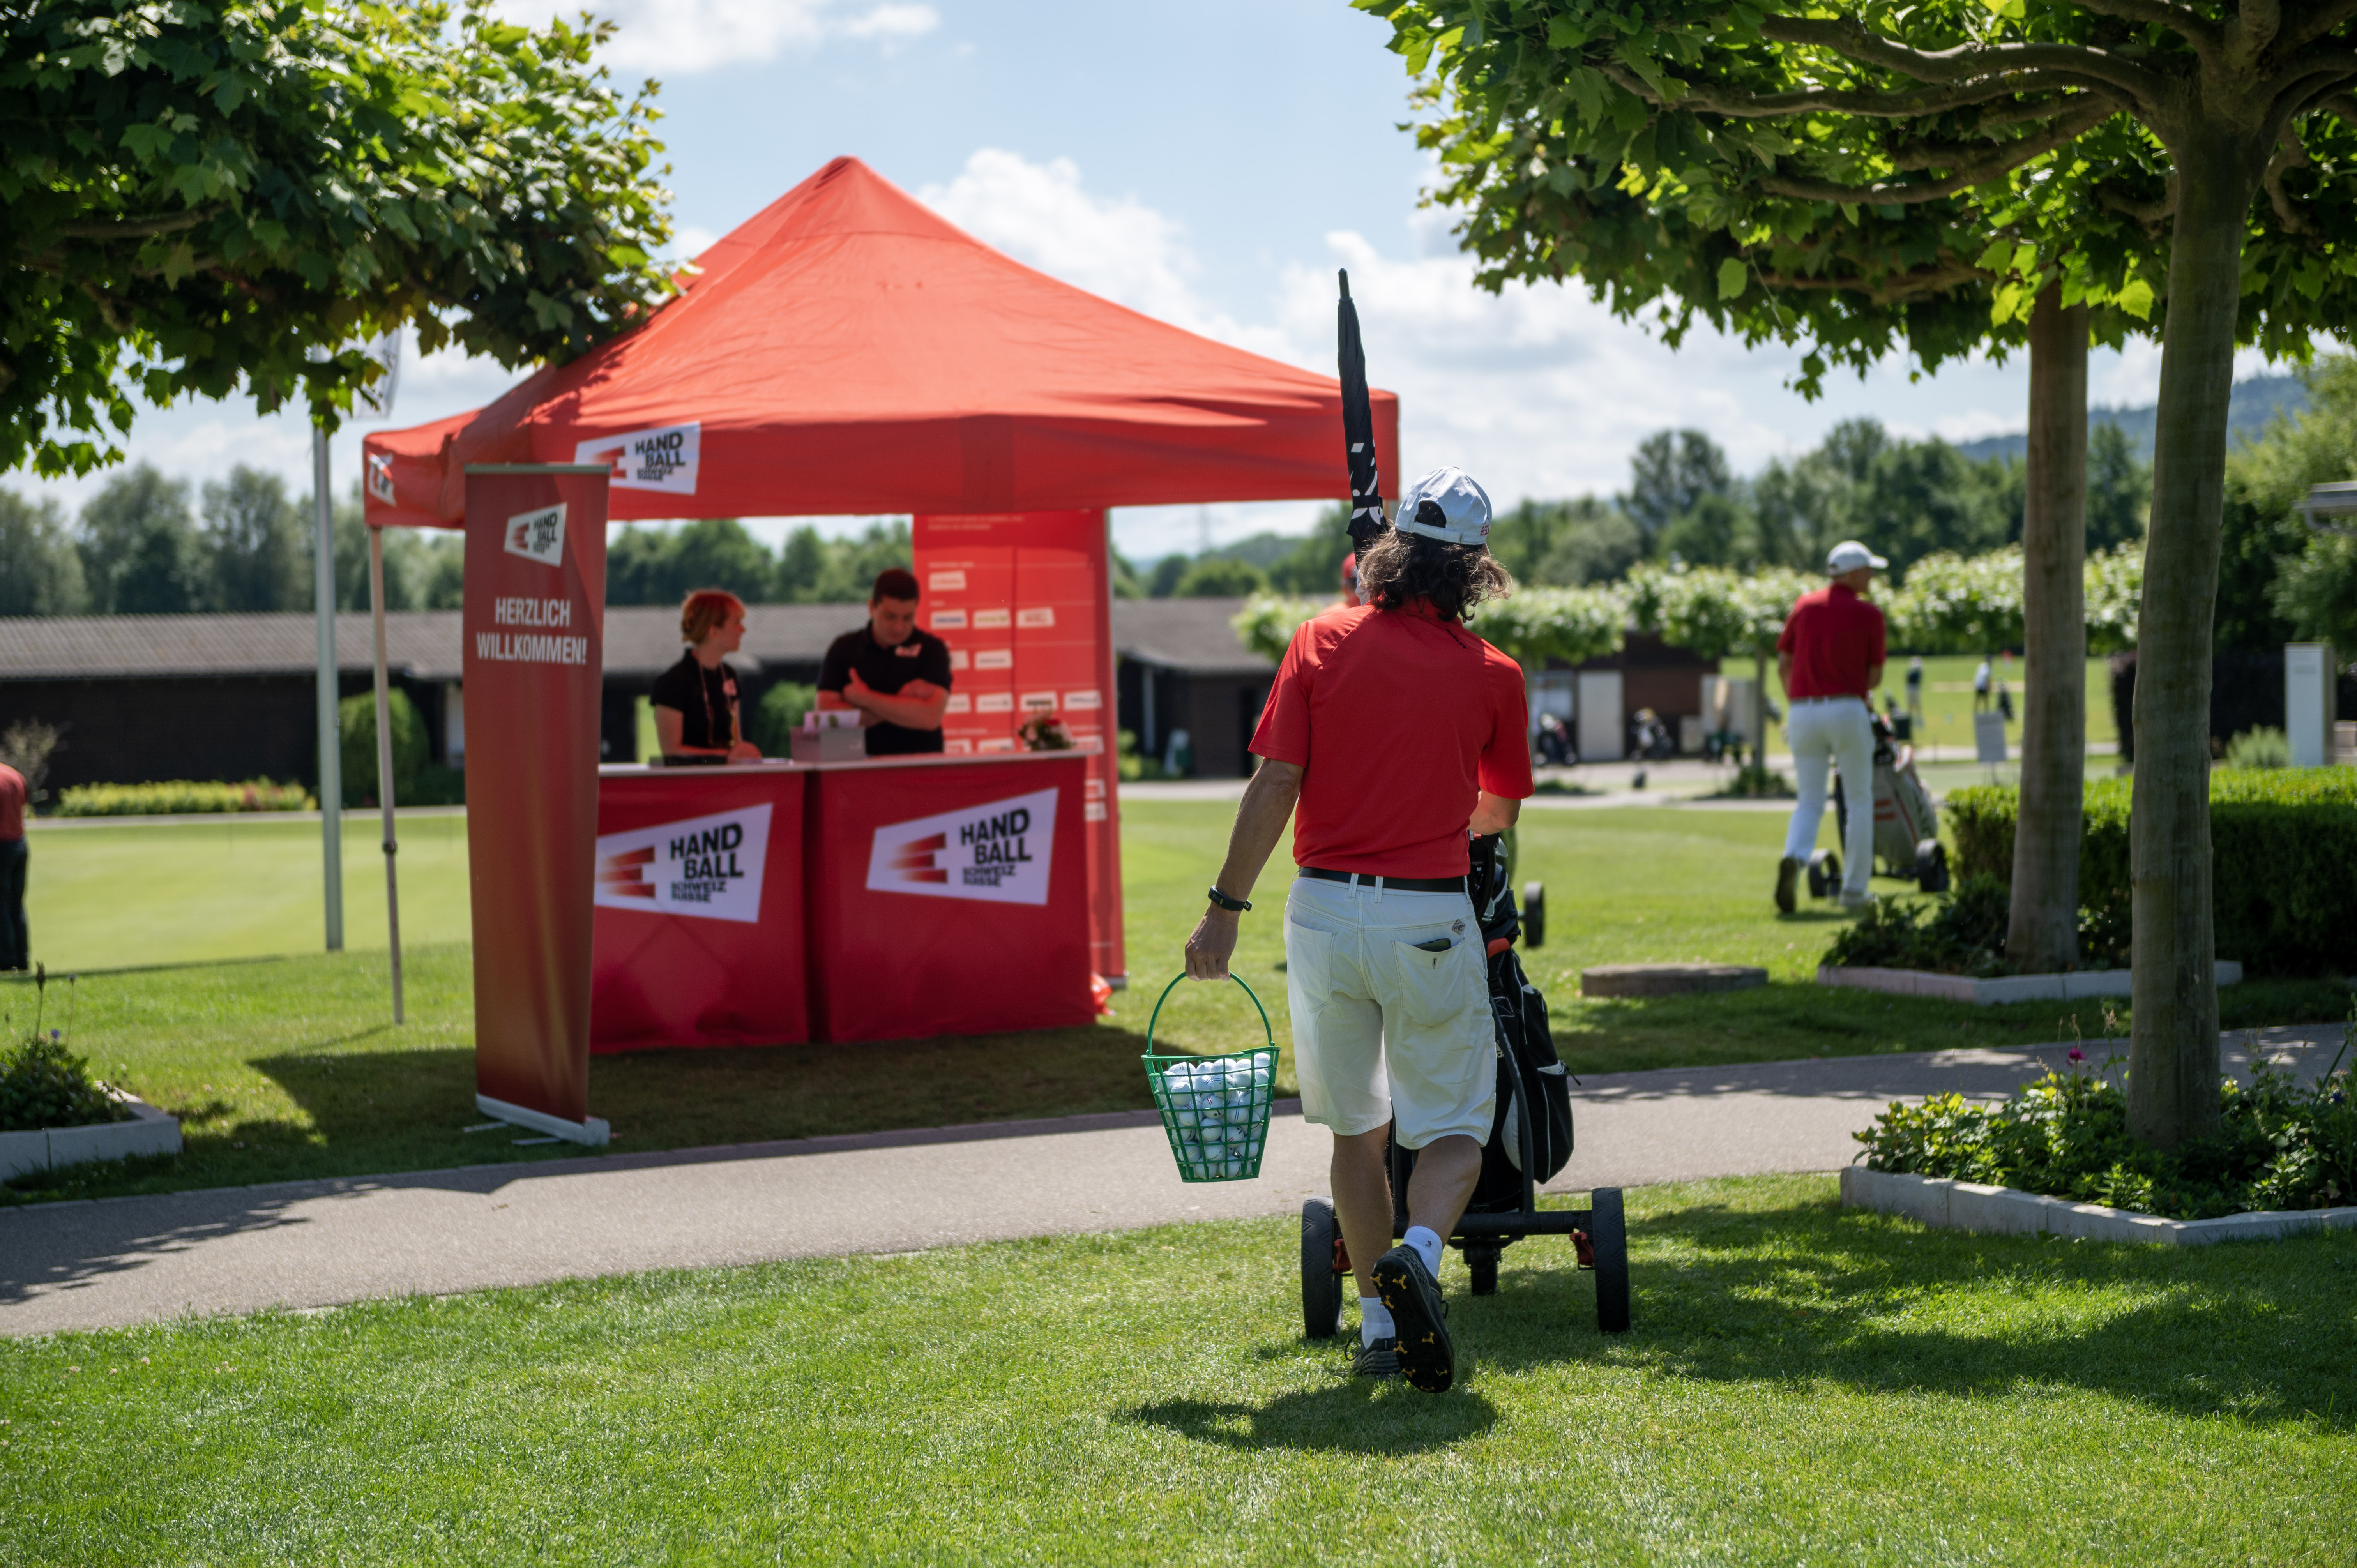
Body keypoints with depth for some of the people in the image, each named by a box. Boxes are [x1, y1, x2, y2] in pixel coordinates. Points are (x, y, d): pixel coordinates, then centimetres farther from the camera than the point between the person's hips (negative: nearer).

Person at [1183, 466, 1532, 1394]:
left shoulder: (1321, 643, 0)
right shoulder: (1492, 674, 0)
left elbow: (1274, 784, -6)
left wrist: (1225, 908, -1)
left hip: (1325, 908, 2)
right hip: (1430, 919, -2)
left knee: (1356, 1128, 16)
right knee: (1453, 1124, 9)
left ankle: (1378, 1321, 17)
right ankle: (1418, 1253, -20)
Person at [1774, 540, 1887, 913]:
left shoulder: (1804, 606, 8)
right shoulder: (1869, 615, -2)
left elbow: (1783, 665, 10)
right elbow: (1874, 677, 3)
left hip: (1803, 712, 3)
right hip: (1848, 710, -3)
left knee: (1810, 802, 10)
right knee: (1860, 801, 11)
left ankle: (1794, 858, -21)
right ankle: (1854, 890, 10)